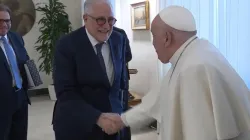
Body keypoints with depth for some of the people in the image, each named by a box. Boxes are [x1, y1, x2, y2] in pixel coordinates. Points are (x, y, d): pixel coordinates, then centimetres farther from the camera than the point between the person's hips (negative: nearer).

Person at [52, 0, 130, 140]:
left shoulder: (119, 40, -2)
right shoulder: (67, 45, -15)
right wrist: (98, 117, -30)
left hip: (112, 118, 4)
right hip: (77, 126, -4)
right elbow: (65, 92, -20)